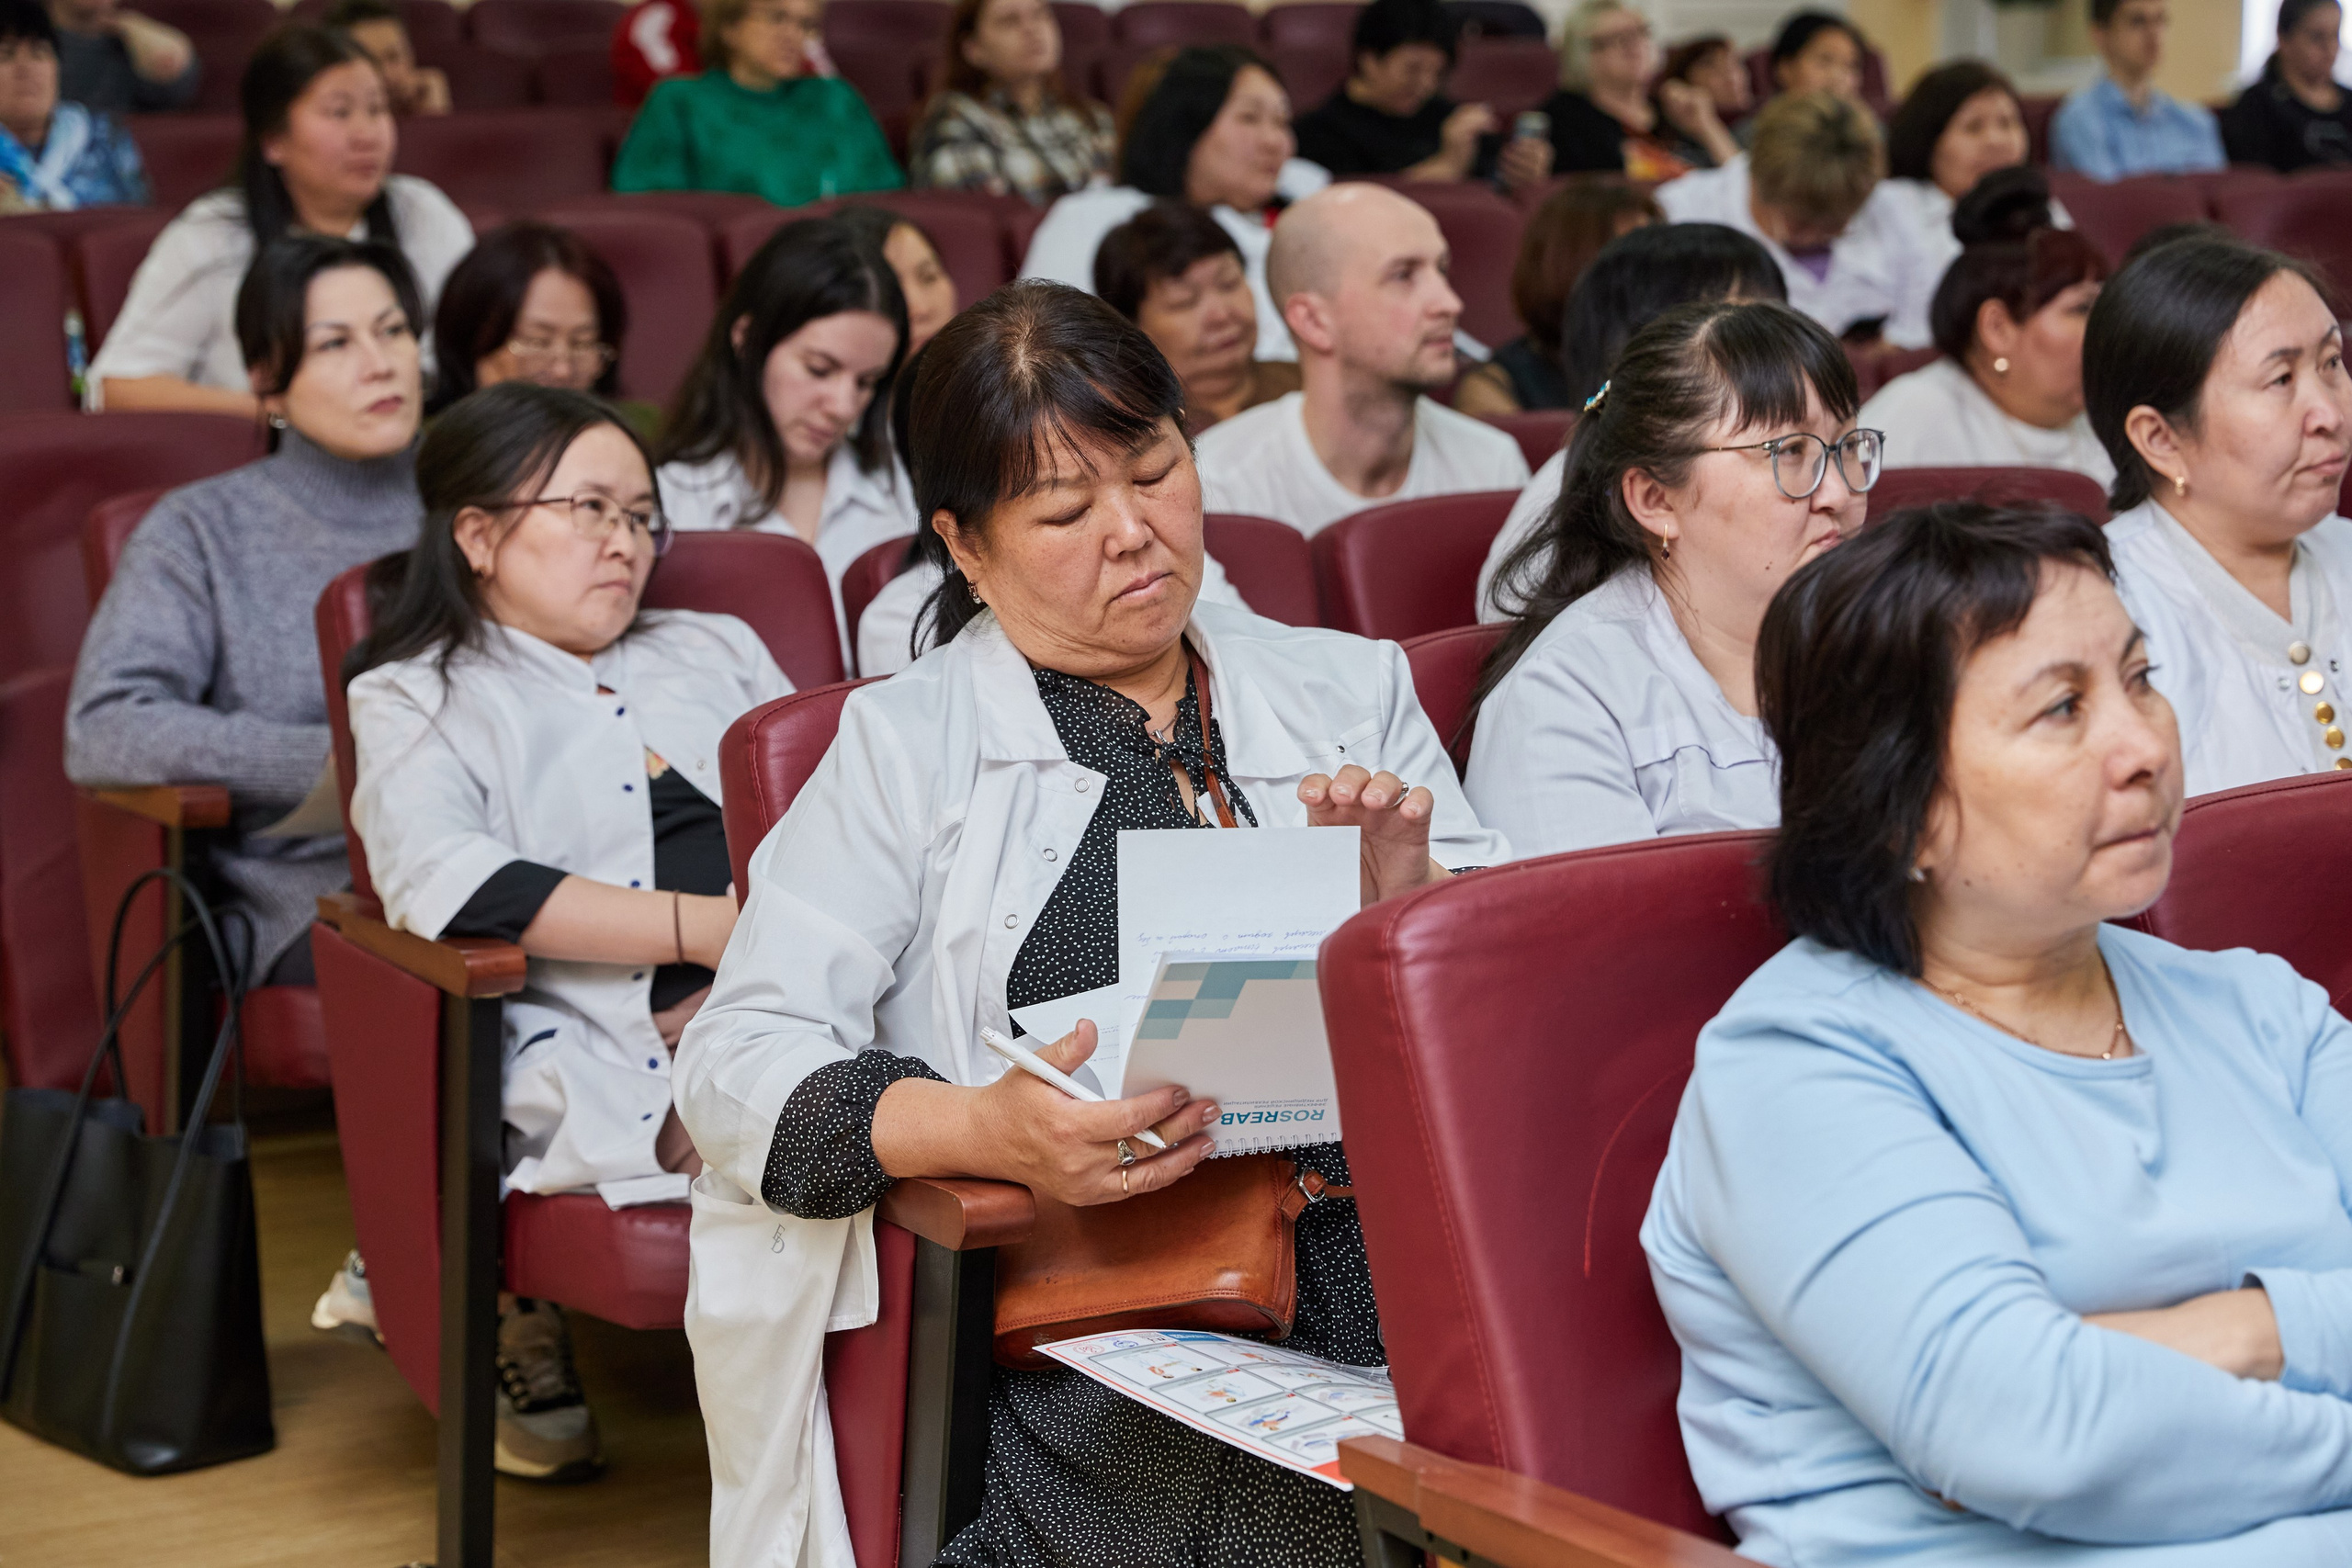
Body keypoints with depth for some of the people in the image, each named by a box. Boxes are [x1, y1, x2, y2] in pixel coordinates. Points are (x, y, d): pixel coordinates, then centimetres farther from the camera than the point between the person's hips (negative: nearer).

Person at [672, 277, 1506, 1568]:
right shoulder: (905, 748, 9)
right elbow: (739, 1064, -2)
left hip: (1386, 1263, 4)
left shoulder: (1350, 691, 18)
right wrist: (986, 1130, -20)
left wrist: (1408, 903, -5)